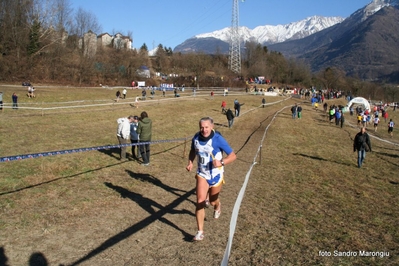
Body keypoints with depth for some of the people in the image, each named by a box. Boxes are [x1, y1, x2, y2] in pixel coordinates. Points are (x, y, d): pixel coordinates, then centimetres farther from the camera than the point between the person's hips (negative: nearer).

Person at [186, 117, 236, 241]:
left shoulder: (218, 139, -22)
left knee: (213, 201, 16)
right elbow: (193, 151, 13)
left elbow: (233, 156, -18)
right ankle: (200, 232, 0)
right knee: (200, 201, -11)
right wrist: (190, 163, -4)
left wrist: (222, 162, -36)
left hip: (216, 175, -2)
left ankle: (217, 207, 55)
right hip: (202, 174, 2)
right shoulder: (196, 137, -9)